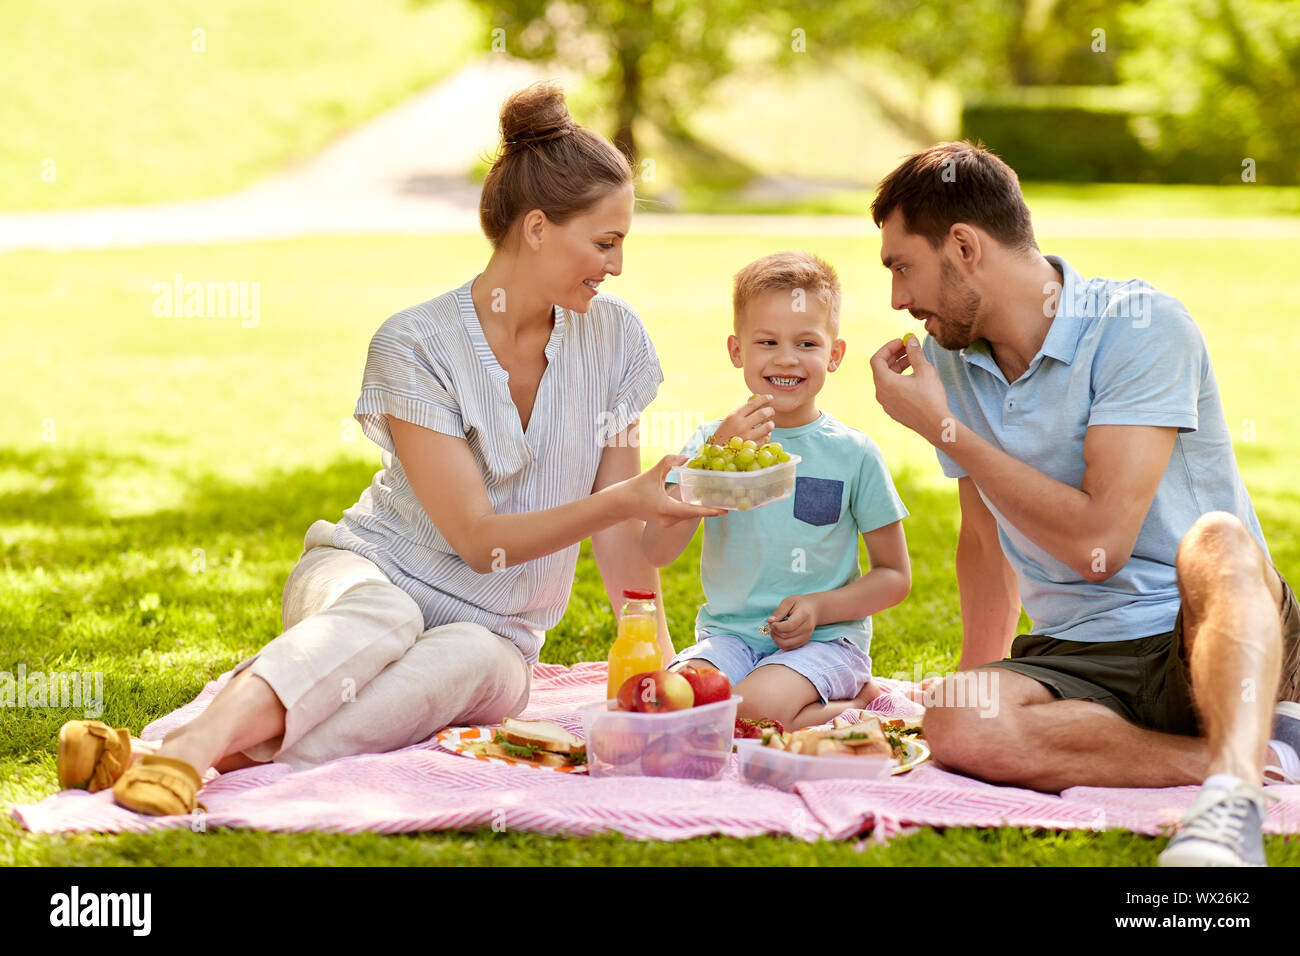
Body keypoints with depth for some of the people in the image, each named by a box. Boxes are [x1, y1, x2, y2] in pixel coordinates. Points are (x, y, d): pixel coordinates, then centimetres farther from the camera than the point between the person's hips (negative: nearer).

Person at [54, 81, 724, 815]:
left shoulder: (612, 336, 0)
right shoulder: (416, 345, -14)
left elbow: (618, 524, 5)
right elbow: (476, 537, -17)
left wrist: (659, 665, -2)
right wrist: (627, 499, -25)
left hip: (491, 632, 3)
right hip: (368, 571, -3)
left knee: (469, 657, -35)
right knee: (382, 617, -40)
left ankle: (234, 754, -52)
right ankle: (188, 749, -60)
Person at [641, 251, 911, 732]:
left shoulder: (853, 453, 0)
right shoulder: (712, 440, 2)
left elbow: (895, 575, 6)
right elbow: (656, 552, -11)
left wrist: (821, 606, -12)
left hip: (825, 639, -3)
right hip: (728, 634, 3)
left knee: (757, 706, -32)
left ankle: (857, 703, -1)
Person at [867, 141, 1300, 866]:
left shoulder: (1141, 326, -12)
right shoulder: (949, 360, 10)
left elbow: (1097, 541, -20)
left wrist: (943, 427, -13)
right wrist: (980, 681, 16)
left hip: (1212, 641, -5)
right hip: (1079, 657, 5)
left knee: (1215, 543, -39)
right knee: (959, 722, -30)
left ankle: (1231, 793, -59)